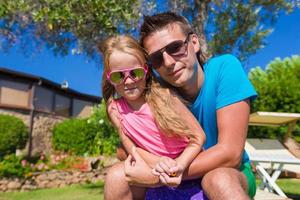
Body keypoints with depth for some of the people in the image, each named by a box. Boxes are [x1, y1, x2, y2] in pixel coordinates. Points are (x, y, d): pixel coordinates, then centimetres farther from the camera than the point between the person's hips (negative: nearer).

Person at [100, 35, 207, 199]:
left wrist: (180, 164, -23)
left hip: (190, 166, -2)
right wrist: (159, 165, -20)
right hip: (161, 179, 3)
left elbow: (198, 137, -9)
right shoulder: (115, 109, -4)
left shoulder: (163, 94, -12)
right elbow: (133, 150, -3)